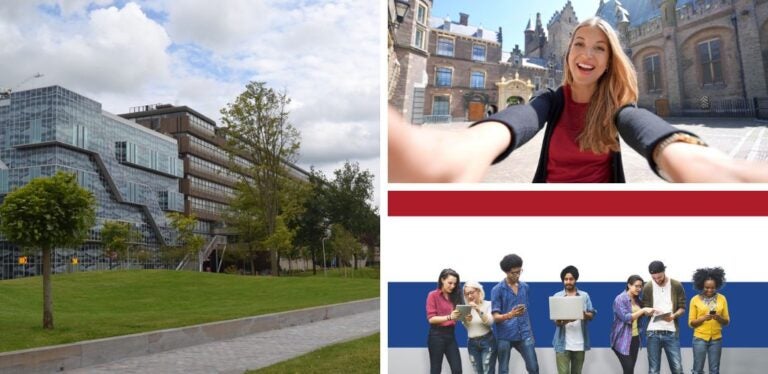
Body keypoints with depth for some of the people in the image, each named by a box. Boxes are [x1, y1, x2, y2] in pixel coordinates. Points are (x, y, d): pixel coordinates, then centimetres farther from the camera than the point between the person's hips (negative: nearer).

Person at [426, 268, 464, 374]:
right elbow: (431, 318, -12)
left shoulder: (454, 296, 11)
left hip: (450, 334, 5)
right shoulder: (433, 295, -5)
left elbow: (456, 315, 12)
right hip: (436, 335, -5)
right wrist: (449, 317, -26)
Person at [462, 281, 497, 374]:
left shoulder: (488, 304, -3)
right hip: (472, 343, 4)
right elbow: (465, 326, 1)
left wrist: (478, 310, -27)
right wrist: (466, 320, -22)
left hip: (487, 341, -4)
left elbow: (490, 322, -15)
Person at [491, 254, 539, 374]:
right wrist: (510, 315, -28)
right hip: (505, 336, -3)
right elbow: (495, 317, -10)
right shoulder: (497, 290, -7)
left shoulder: (525, 287, 7)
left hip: (524, 334, 4)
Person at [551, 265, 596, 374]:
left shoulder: (584, 295, 8)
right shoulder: (557, 296, 4)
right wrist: (560, 321, -25)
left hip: (580, 342, 2)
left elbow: (591, 315, 2)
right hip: (563, 343, -2)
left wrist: (585, 315, -21)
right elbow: (555, 319, -2)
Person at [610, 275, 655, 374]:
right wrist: (643, 310, -20)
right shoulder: (620, 299, -11)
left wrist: (647, 313, 5)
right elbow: (625, 317, -19)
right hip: (623, 339, -7)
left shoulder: (637, 299, 12)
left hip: (635, 338, 7)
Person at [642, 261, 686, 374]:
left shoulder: (676, 285, 0)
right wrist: (651, 311, -19)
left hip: (671, 332, 0)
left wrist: (673, 316, -18)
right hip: (653, 332, 0)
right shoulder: (647, 287, 1)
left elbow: (682, 308, 2)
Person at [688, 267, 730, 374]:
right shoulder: (695, 300, -4)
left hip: (716, 339, 2)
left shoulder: (722, 299, 2)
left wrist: (719, 318, -16)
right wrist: (703, 318, -20)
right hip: (700, 338, -2)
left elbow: (727, 321, 6)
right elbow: (691, 323, -2)